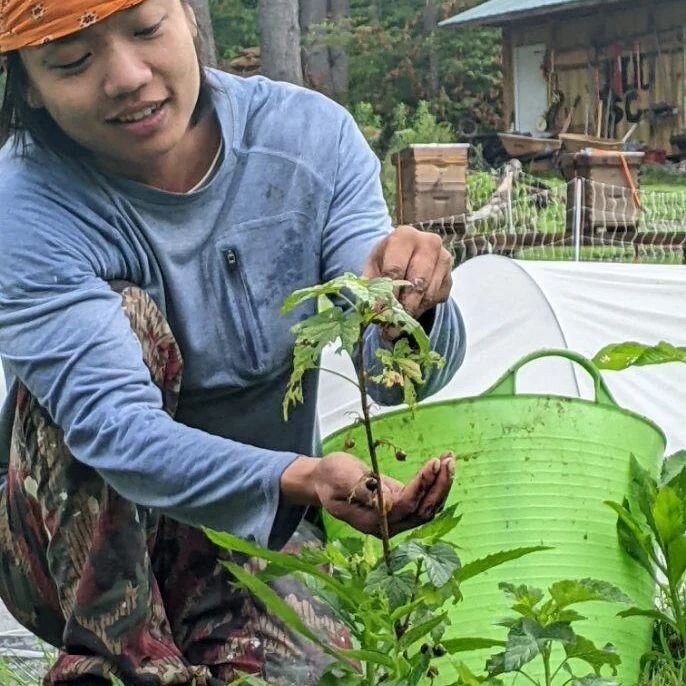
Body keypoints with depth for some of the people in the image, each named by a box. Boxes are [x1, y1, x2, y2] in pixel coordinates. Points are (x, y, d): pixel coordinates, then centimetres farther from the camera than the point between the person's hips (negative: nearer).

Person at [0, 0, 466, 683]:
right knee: (126, 314, -28)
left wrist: (408, 312, -41)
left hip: (263, 526, 1)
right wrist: (299, 479, -50)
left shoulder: (311, 135, -10)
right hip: (77, 546, -1)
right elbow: (111, 423, -34)